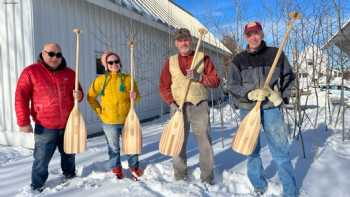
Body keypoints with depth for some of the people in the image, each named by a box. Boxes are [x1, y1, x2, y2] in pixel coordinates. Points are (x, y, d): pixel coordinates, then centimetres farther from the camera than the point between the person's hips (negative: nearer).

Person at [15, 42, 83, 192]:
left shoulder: (69, 73, 5)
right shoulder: (31, 72, -6)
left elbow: (78, 91, 17)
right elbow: (21, 97, -8)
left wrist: (79, 95, -8)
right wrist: (23, 122, -11)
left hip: (68, 124, 4)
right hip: (45, 127, -4)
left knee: (69, 154, 20)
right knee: (42, 159, 4)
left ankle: (70, 174, 42)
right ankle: (37, 186, 22)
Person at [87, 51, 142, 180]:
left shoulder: (127, 78, -2)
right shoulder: (100, 80, -3)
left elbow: (137, 97, 4)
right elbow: (91, 97, 7)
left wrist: (134, 96, -19)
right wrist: (99, 110, 0)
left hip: (127, 119, 1)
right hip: (109, 121, 0)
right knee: (113, 148, 14)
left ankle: (134, 167, 33)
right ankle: (117, 170, 34)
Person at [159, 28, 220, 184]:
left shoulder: (203, 58, 7)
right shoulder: (170, 61, 11)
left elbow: (215, 81, 1)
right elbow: (164, 87, 8)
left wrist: (199, 77, -15)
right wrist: (172, 102, -7)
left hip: (199, 105, -1)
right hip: (178, 107, 1)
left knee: (205, 141, -1)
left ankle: (207, 177, 11)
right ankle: (180, 177, 18)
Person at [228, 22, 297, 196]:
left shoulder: (276, 54, 3)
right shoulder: (239, 59, 2)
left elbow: (289, 77, 12)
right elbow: (233, 86, 0)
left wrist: (281, 96, -4)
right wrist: (250, 94, -18)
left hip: (271, 108, -1)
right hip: (248, 109, 1)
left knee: (280, 150, 0)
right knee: (252, 150, 11)